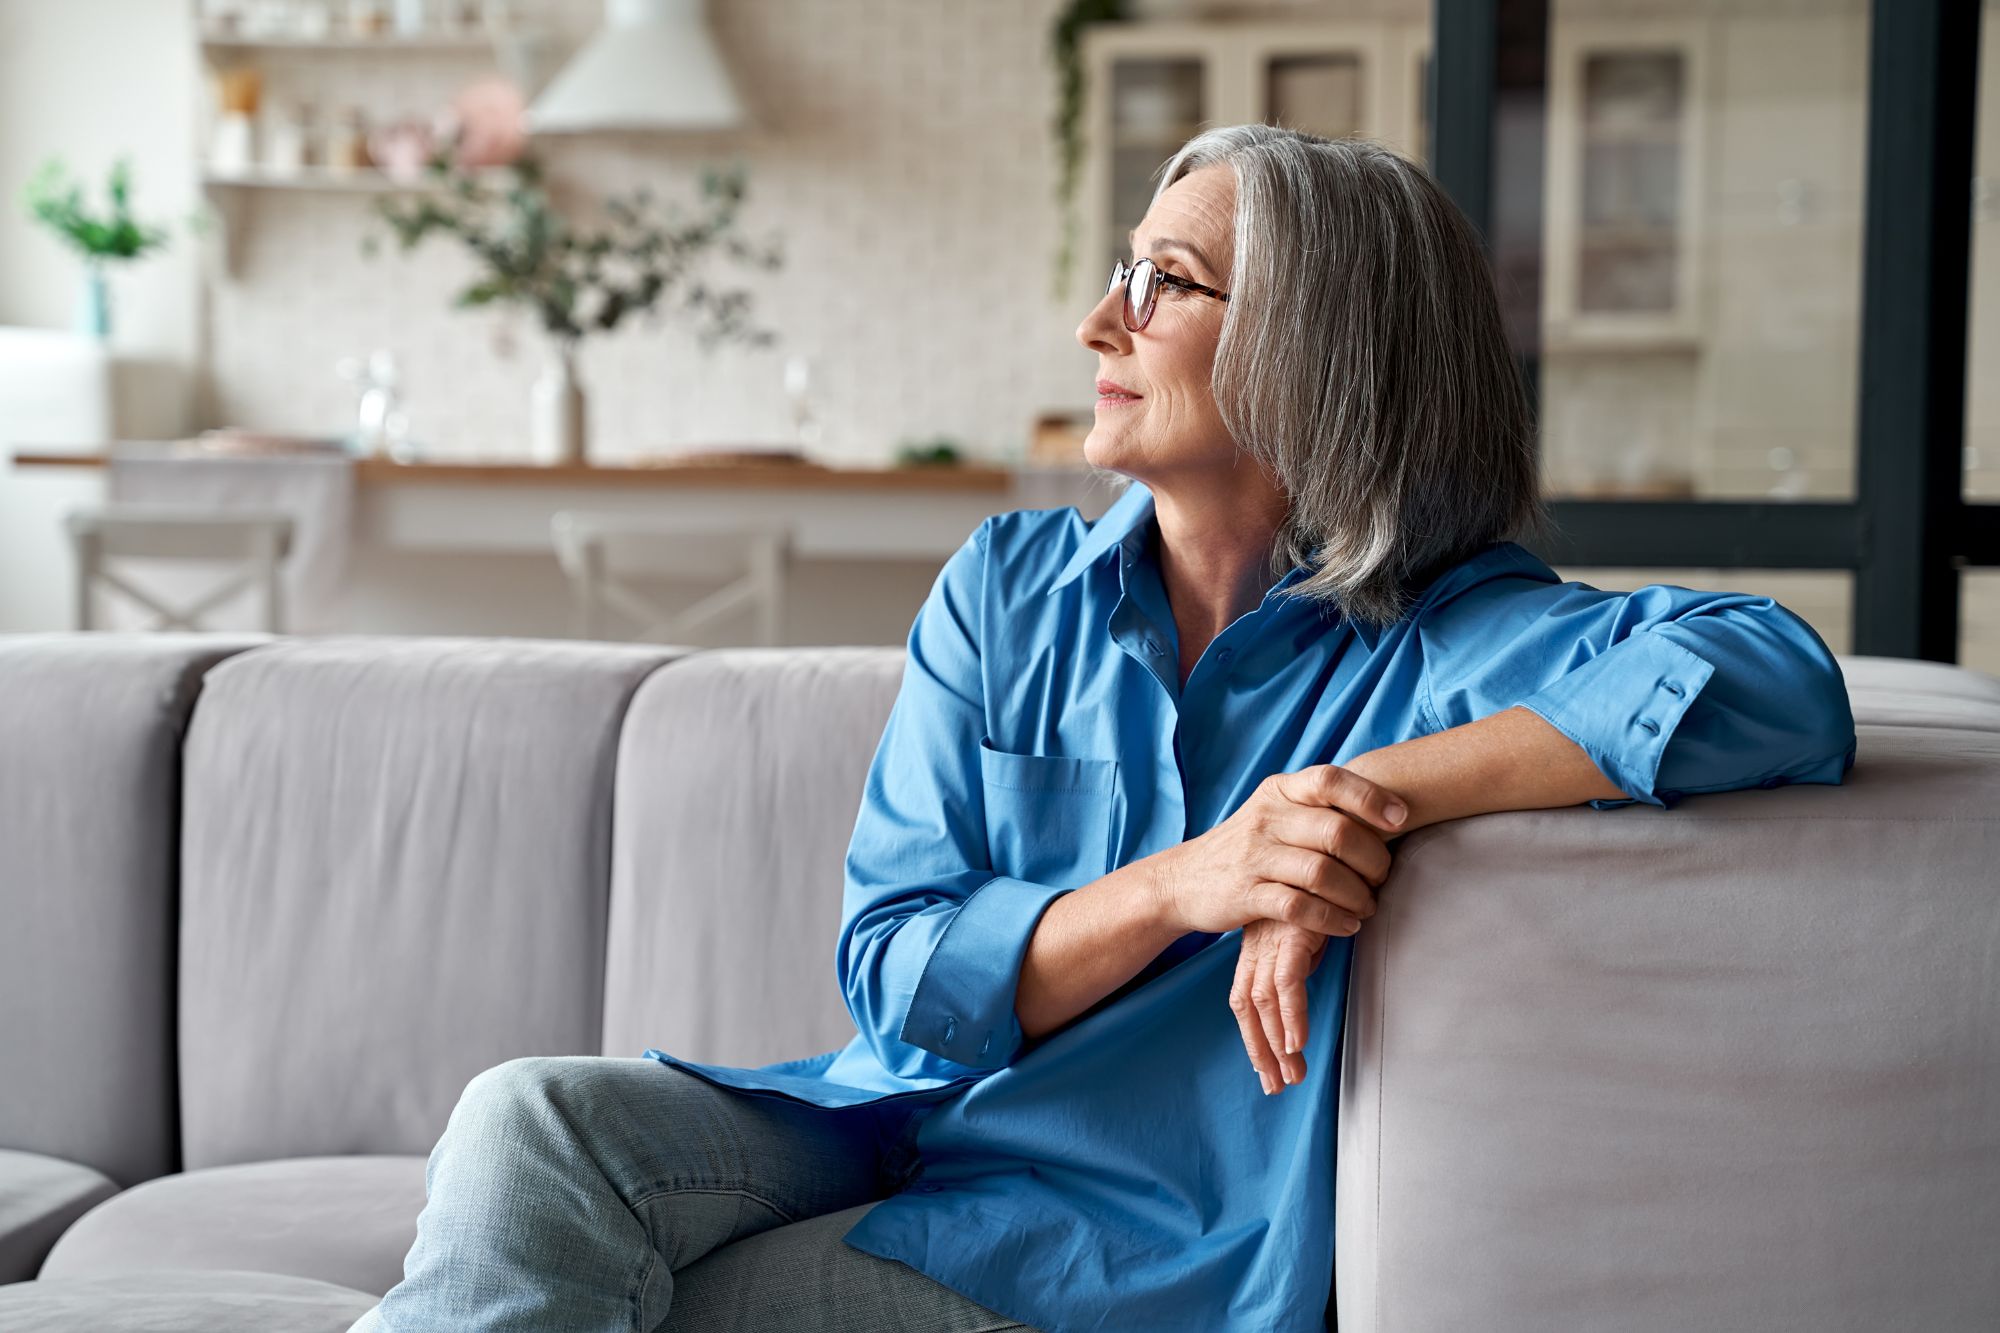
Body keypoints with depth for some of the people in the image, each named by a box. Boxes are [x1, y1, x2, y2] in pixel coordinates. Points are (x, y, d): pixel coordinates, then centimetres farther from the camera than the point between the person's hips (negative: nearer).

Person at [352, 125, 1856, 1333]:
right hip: (892, 1126, 4)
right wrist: (1183, 883, -22)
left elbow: (1779, 680, -25)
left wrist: (1382, 792, -26)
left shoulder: (1433, 639, -7)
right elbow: (895, 967, -3)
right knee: (534, 1120, -24)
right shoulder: (1010, 588, 7)